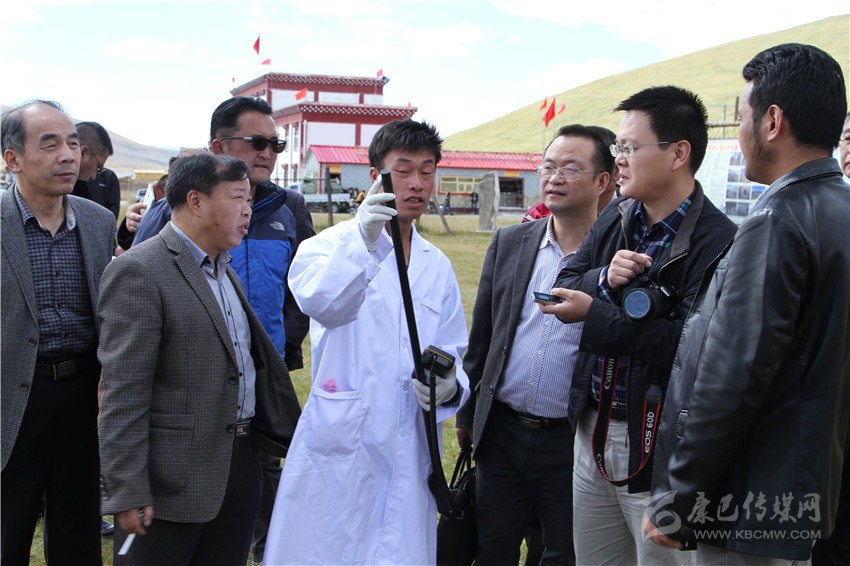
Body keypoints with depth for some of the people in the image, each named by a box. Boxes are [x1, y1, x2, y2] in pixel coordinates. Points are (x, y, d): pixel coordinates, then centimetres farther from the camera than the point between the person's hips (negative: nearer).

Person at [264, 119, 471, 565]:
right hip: (337, 448, -4)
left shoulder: (438, 267, 14)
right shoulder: (333, 244, -2)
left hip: (409, 457, 4)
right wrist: (362, 243, -41)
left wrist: (450, 387, -9)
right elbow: (321, 303, -25)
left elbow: (454, 355, 13)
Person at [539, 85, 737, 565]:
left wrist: (596, 315, -22)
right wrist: (603, 278, -13)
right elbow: (565, 287, 9)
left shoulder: (717, 242, -19)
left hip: (659, 451, -8)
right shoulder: (617, 218, 8)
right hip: (594, 432, 8)